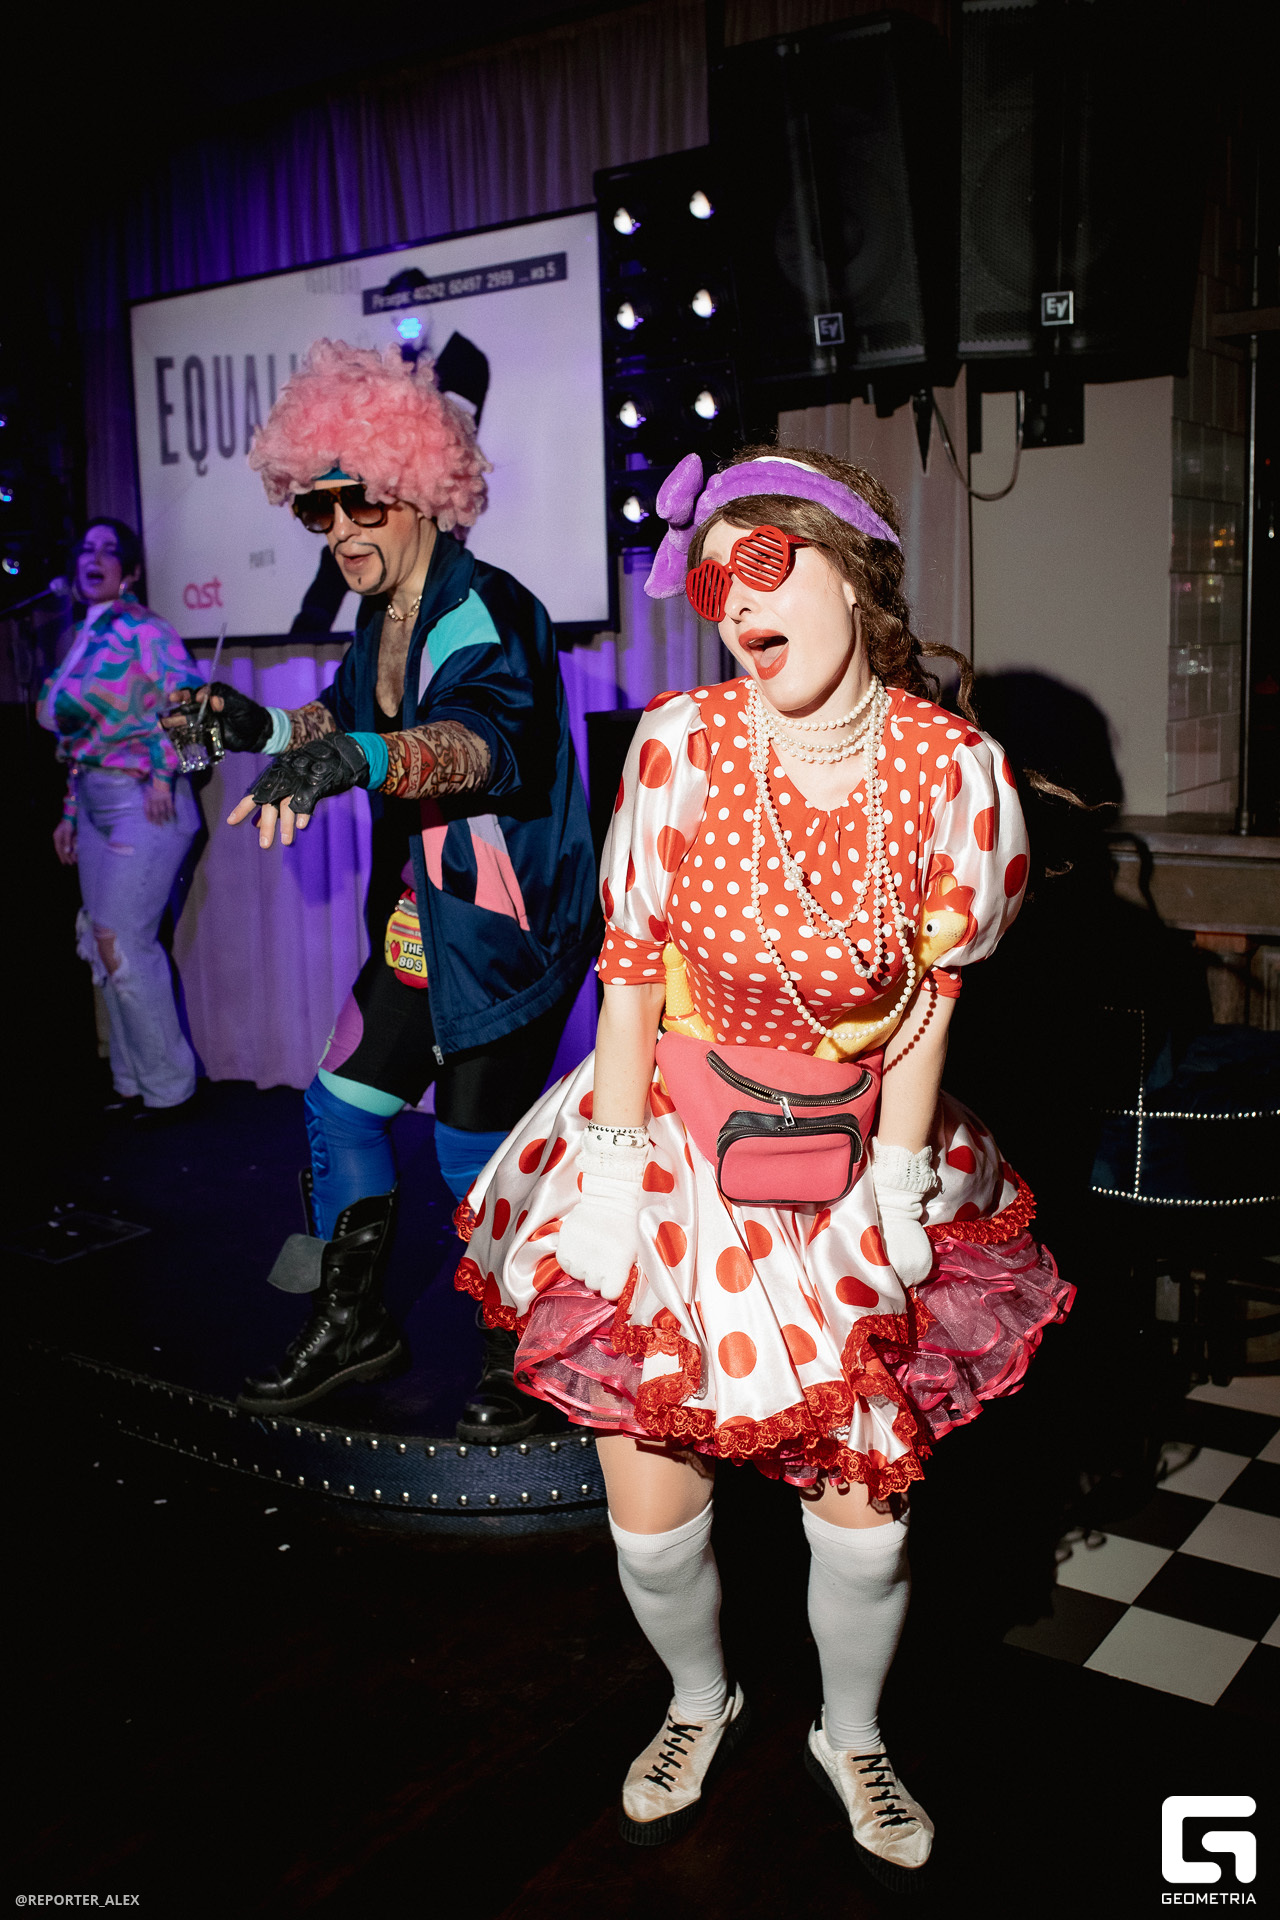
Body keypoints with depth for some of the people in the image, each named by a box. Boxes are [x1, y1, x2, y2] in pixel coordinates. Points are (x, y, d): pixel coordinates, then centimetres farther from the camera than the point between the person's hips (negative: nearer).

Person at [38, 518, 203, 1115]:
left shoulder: (142, 628, -7)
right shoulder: (85, 637, 16)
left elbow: (188, 697, -19)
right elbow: (76, 732, 18)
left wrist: (164, 774, -19)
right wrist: (71, 812, 17)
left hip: (143, 802, -8)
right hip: (95, 802, 8)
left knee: (121, 943, -8)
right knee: (103, 946, 10)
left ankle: (167, 1084, 7)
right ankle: (130, 1078, 22)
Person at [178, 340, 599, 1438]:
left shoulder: (491, 614, -19)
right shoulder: (381, 617, 8)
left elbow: (483, 738, -39)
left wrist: (358, 758, -56)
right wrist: (269, 729, 7)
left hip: (510, 923, -9)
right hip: (423, 914, 9)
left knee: (476, 1149, -2)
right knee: (343, 1102, 12)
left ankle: (520, 1362, 21)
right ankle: (353, 1324, 30)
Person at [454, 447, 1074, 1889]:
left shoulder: (957, 768, -12)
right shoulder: (681, 743, -15)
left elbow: (932, 995, -2)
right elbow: (631, 969, -7)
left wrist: (895, 1190, -2)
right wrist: (613, 1170, -7)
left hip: (849, 1157, 1)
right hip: (674, 1143, 0)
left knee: (864, 1507, 9)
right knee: (650, 1511, 7)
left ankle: (851, 1735, 43)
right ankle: (702, 1704, 43)